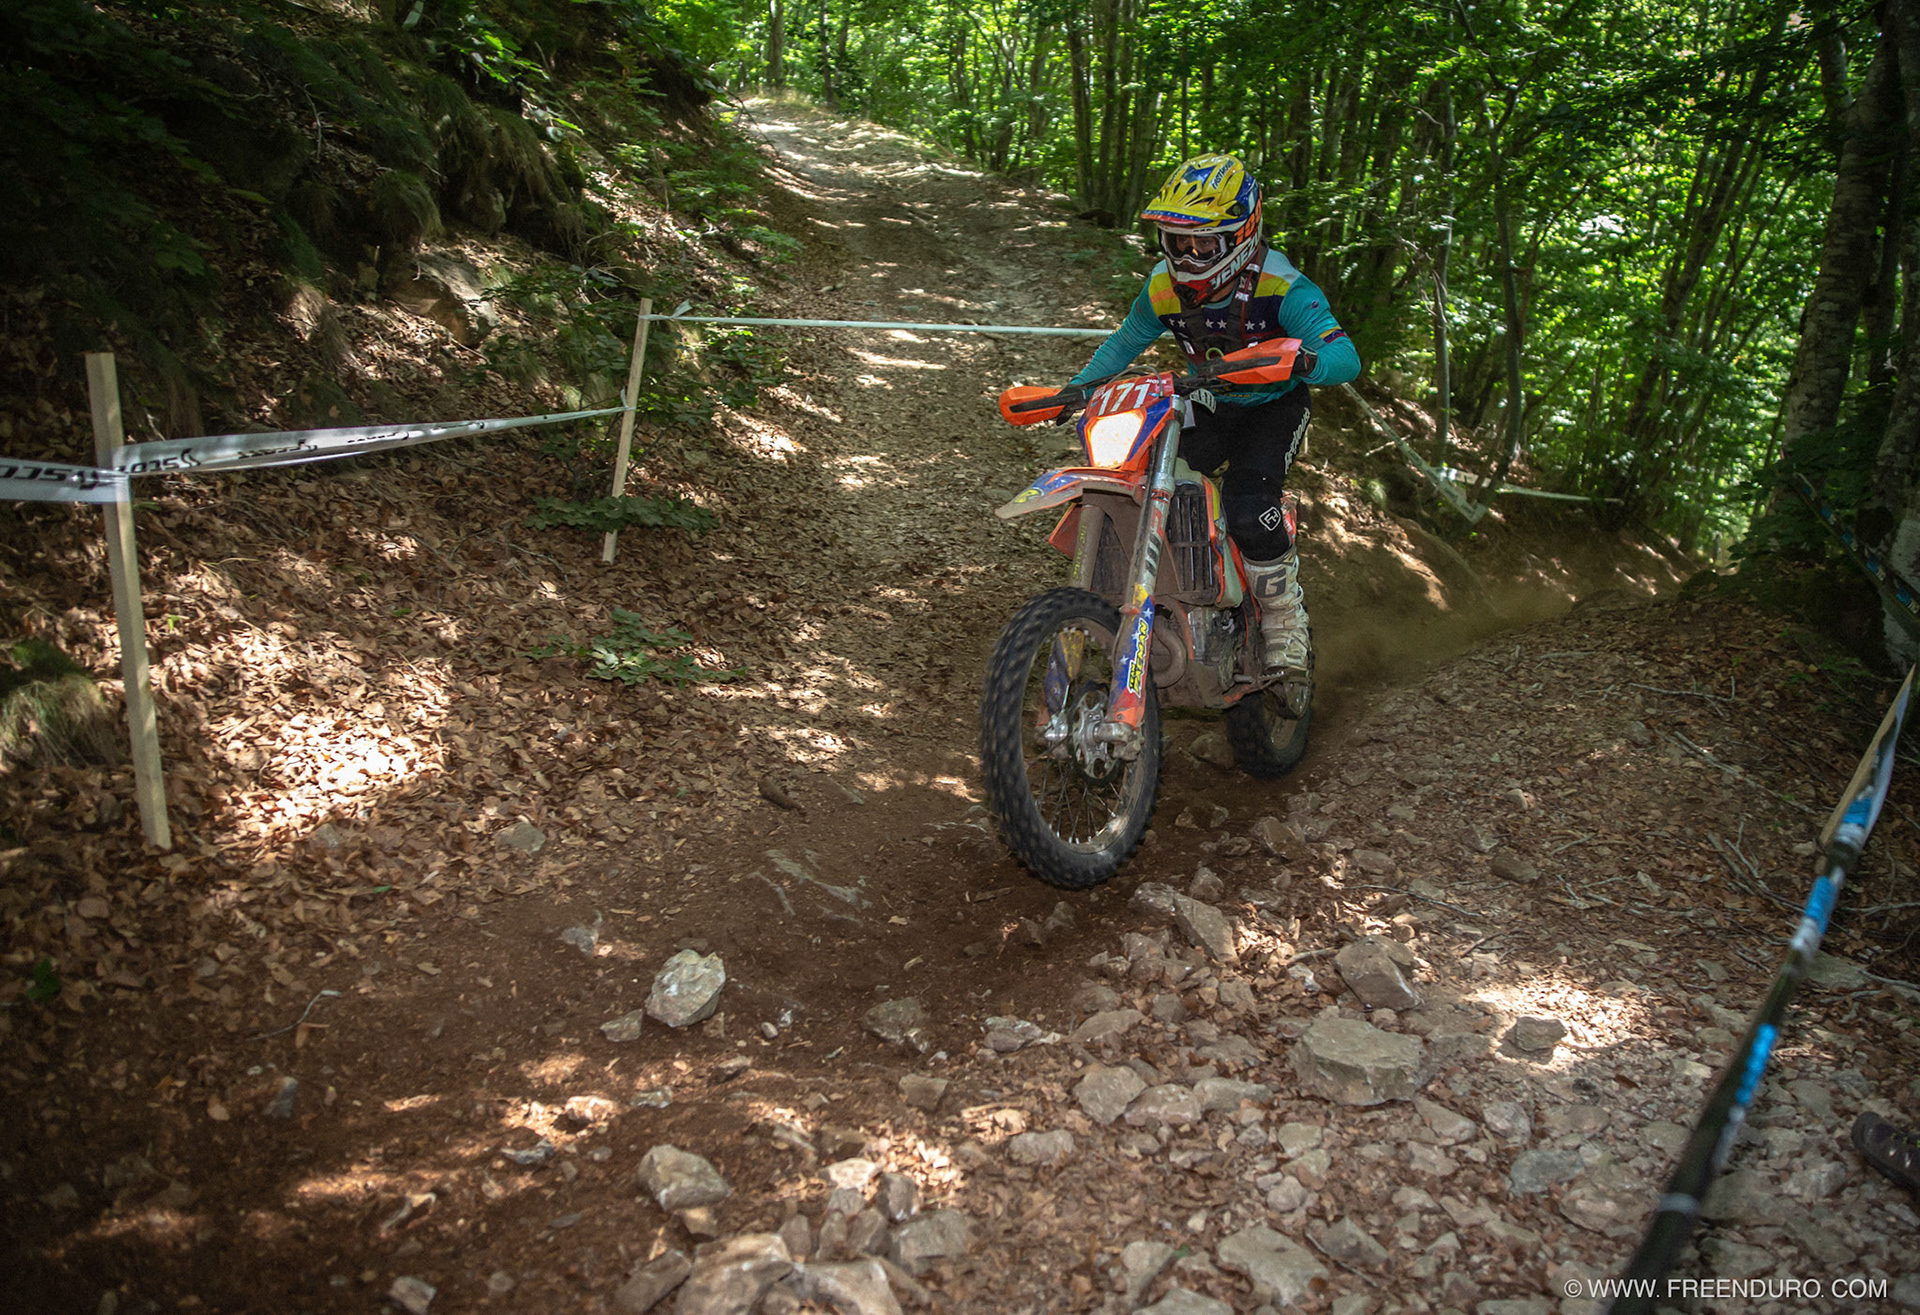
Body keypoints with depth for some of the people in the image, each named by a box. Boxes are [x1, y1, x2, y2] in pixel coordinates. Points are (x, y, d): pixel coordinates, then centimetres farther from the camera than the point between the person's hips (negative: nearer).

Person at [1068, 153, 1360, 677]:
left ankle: (1285, 623, -9)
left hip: (1273, 407, -5)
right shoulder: (1164, 287, -11)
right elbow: (1126, 341, 9)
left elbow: (1346, 358, -35)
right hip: (1207, 407, 5)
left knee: (1250, 510, -29)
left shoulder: (1282, 287, -26)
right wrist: (1076, 388, -5)